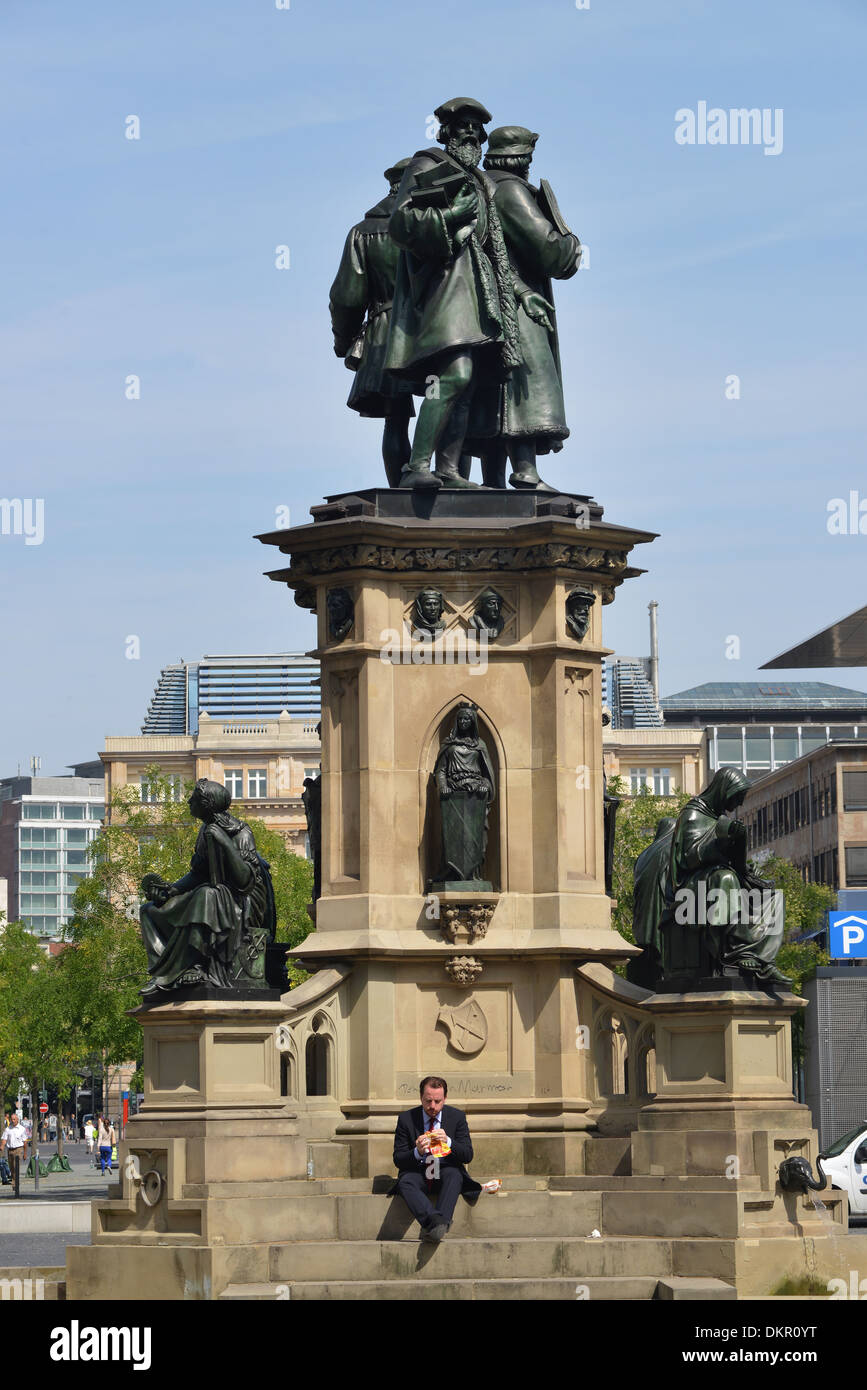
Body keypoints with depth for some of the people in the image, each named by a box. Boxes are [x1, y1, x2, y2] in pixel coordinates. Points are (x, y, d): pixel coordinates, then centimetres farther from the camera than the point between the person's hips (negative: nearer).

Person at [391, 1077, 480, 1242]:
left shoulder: (457, 1117, 3)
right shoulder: (406, 1119, 1)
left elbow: (468, 1156, -3)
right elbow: (398, 1160, -1)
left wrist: (448, 1142, -22)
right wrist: (417, 1152, -23)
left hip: (446, 1174, 0)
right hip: (418, 1175, 0)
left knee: (454, 1175, -34)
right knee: (405, 1182, -33)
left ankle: (440, 1224, -50)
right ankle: (435, 1221, -54)